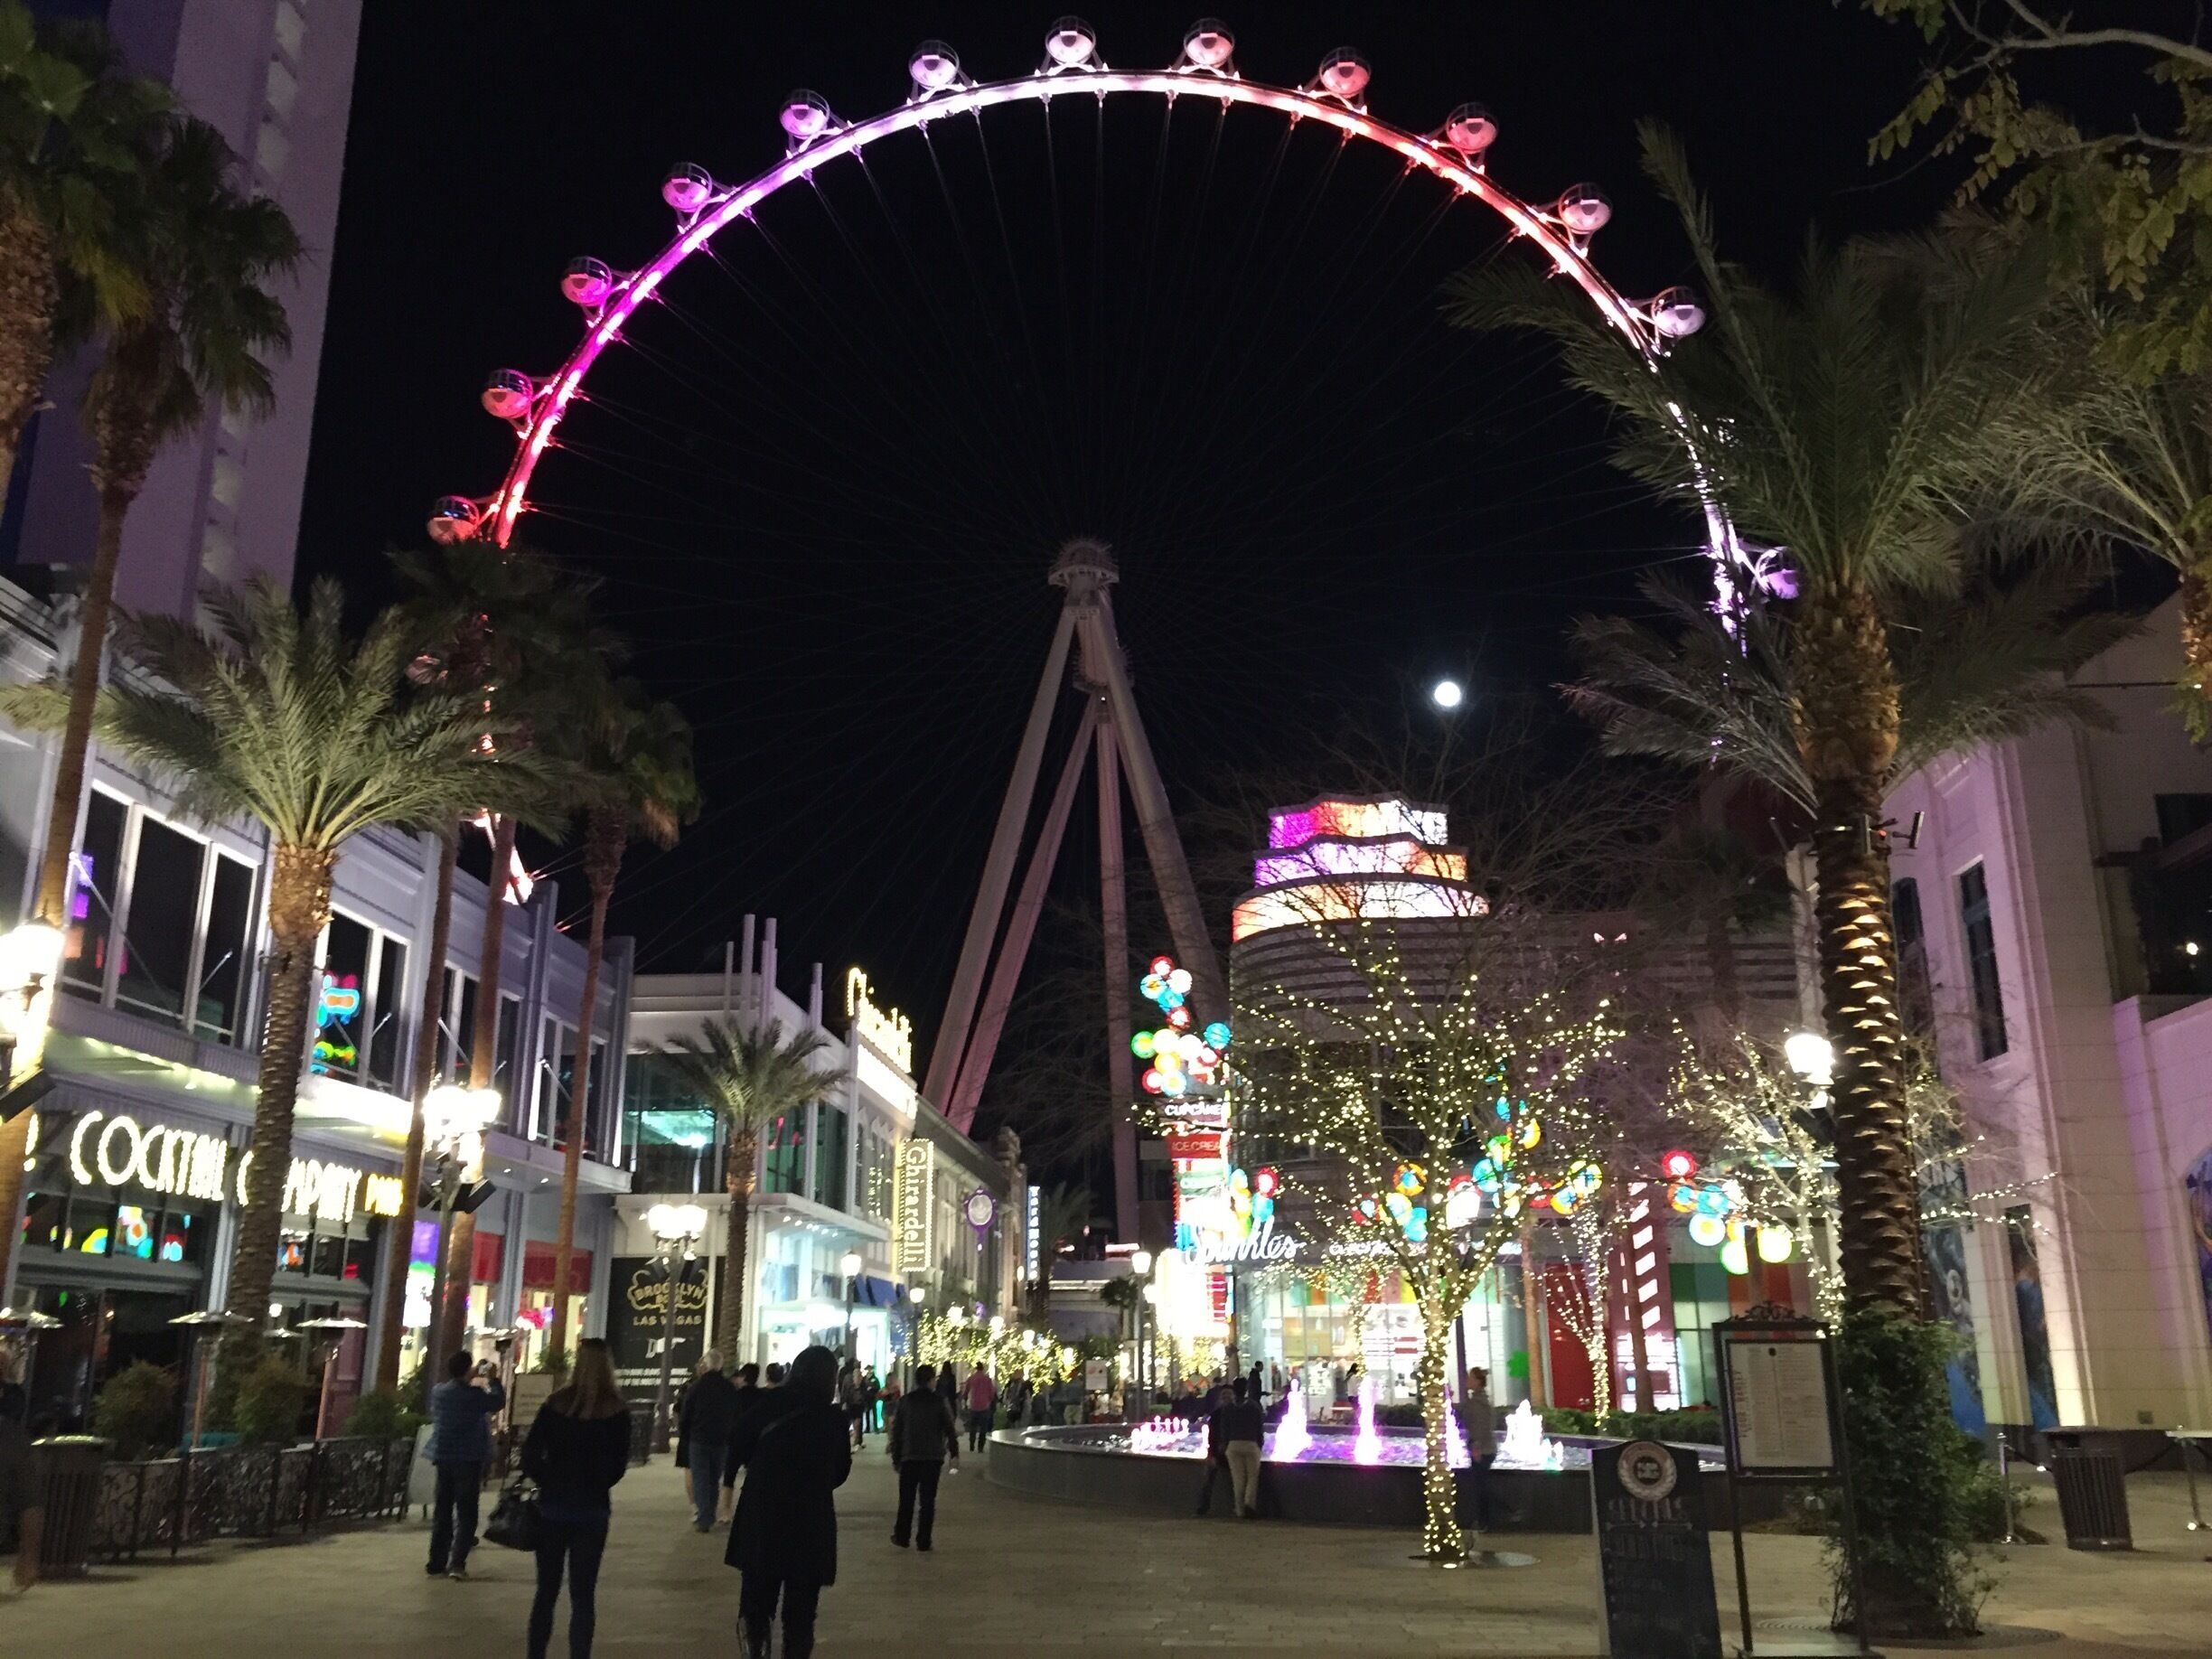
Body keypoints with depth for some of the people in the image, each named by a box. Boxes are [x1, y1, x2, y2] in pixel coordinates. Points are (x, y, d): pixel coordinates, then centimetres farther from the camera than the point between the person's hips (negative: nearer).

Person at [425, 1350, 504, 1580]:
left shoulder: (438, 1391, 0)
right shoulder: (473, 1394, -16)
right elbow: (498, 1401, 0)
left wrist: (470, 1379, 25)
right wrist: (492, 1380, 11)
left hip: (443, 1457, 5)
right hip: (469, 1458, -5)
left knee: (442, 1511, 15)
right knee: (466, 1513, 1)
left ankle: (437, 1562, 16)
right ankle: (457, 1562, -8)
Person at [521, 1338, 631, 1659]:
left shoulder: (556, 1402, -4)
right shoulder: (617, 1410, -6)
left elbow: (530, 1454, -5)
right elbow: (618, 1465, -6)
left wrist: (549, 1483, 8)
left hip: (552, 1506, 1)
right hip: (592, 1510, -1)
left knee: (547, 1590, 13)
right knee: (583, 1594, 5)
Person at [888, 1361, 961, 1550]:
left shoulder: (905, 1401, 2)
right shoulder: (940, 1401, -4)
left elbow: (896, 1431, 4)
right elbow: (950, 1429, -5)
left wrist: (896, 1457, 10)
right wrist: (954, 1453, 2)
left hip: (909, 1457, 2)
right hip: (933, 1457, -1)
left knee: (906, 1499, 12)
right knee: (927, 1500, 3)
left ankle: (901, 1536, 14)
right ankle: (923, 1541, 3)